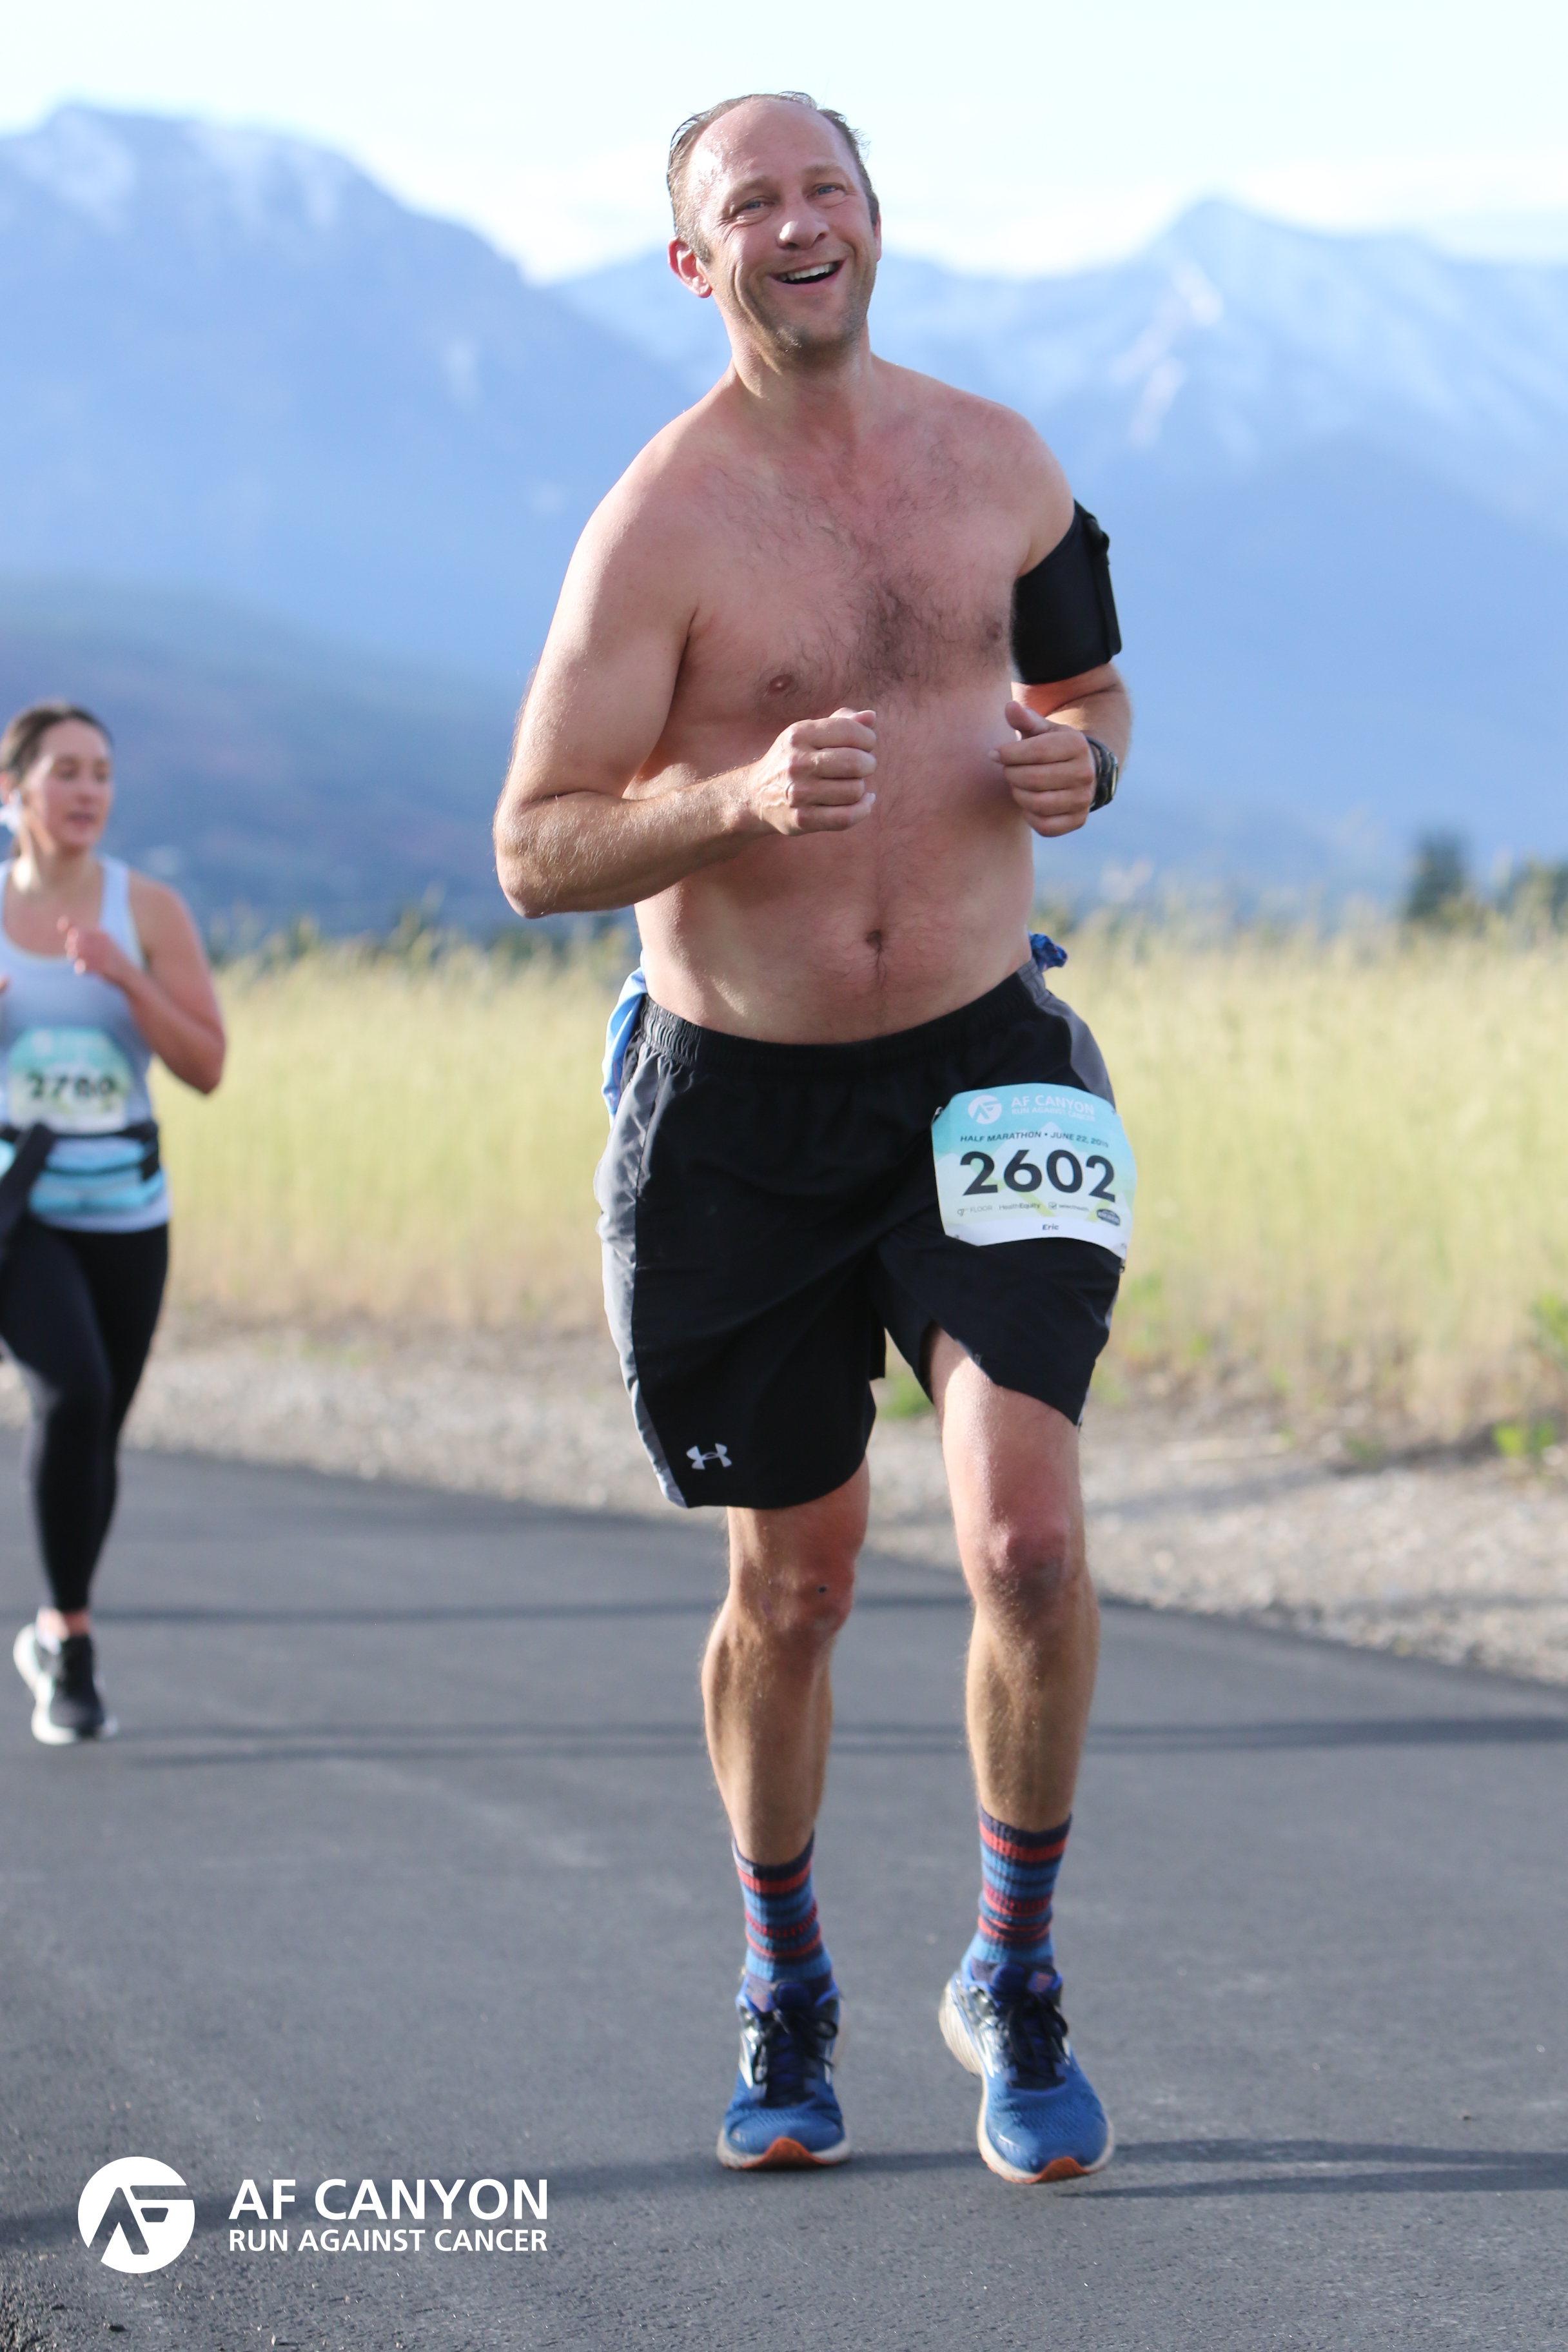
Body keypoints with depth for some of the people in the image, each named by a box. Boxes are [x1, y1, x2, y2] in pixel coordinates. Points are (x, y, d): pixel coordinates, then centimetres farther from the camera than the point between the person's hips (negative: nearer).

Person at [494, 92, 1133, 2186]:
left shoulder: (997, 462, 3)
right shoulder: (657, 524, -10)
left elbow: (1087, 681, 19)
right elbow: (534, 850, -10)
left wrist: (1080, 759, -5)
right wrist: (743, 798, -27)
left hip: (980, 1064, 2)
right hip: (741, 1108, -2)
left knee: (1028, 1535, -15)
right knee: (792, 1586, 10)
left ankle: (1015, 1979, 7)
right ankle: (784, 1986, 35)